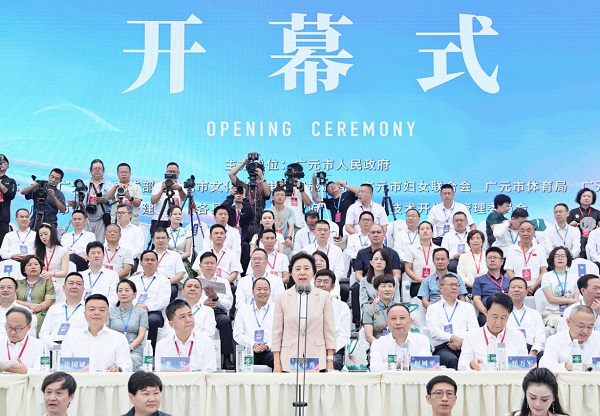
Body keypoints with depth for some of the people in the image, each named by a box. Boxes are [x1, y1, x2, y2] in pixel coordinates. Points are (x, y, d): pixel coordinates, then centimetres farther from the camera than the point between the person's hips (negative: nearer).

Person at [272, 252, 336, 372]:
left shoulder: (324, 296, 6)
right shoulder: (282, 297, 6)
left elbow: (329, 332, 6)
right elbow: (277, 333, 6)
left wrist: (330, 362, 1)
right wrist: (277, 363, 2)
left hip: (317, 361, 0)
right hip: (289, 361, 0)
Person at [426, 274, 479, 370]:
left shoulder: (468, 307, 25)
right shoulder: (433, 308, 17)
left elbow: (474, 330, 12)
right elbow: (434, 331, 0)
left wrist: (463, 341, -10)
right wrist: (452, 338, -18)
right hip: (443, 347, -2)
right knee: (452, 360, -38)